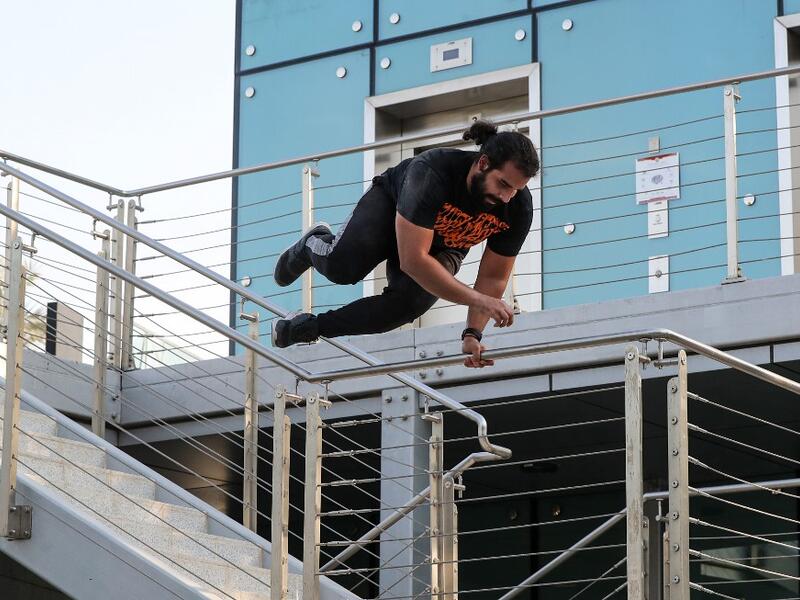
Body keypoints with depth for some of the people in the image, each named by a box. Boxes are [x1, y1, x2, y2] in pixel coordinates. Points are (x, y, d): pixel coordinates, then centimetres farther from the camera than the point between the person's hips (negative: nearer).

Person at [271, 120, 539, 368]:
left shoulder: (519, 207, -29)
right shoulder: (431, 172, -41)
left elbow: (494, 277, -17)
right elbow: (413, 260, -44)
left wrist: (472, 334, -29)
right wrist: (478, 299, -49)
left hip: (443, 245, 3)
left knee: (410, 301, -29)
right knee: (343, 265, -31)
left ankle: (304, 328, -12)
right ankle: (312, 246, 10)